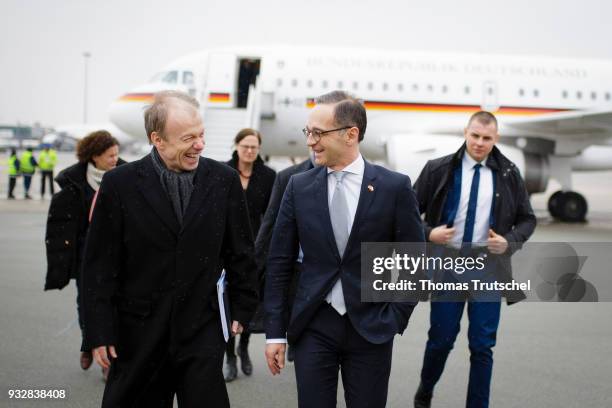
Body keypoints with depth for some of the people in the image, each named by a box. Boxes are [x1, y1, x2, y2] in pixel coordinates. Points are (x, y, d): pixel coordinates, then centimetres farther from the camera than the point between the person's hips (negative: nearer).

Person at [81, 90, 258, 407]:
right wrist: (99, 332, -5)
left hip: (202, 329, 1)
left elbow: (240, 251, 8)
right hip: (138, 331, 0)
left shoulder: (224, 180, -2)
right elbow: (100, 264, -4)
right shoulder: (120, 184, -7)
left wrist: (242, 308, 9)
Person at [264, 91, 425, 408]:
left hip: (371, 328, -1)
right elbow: (279, 262, 3)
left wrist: (395, 319, -4)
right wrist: (275, 332, 1)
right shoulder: (299, 186, 1)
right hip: (313, 326, 1)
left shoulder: (394, 187, -4)